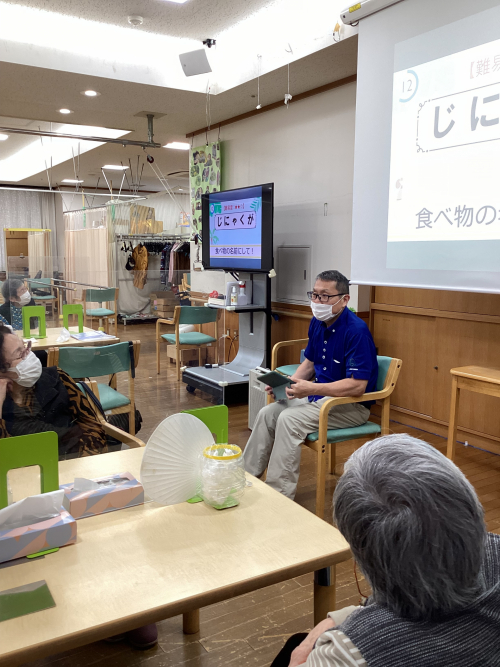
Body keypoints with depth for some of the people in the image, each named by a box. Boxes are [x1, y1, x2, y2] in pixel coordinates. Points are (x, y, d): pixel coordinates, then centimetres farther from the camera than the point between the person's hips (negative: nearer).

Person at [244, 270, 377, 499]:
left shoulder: (356, 331, -23)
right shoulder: (318, 323, 4)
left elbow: (358, 385, -28)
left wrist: (311, 389, -30)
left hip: (351, 404, -9)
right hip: (322, 394, 9)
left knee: (289, 419, -25)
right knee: (268, 413, -3)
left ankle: (279, 497, -15)